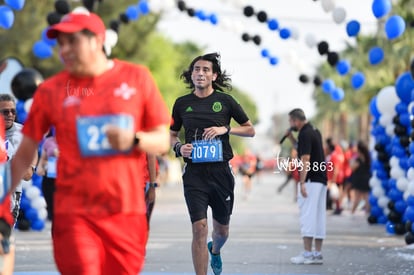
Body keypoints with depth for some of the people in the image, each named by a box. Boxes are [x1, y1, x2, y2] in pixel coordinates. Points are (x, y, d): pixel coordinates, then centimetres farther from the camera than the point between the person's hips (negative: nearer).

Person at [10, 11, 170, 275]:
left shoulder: (137, 78, 4)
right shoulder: (50, 90, 3)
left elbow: (163, 141, 6)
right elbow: (24, 154, 8)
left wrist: (134, 140, -14)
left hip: (127, 213, 1)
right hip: (74, 214, -1)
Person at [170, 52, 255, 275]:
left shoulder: (225, 101, 3)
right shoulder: (182, 103, 6)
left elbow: (250, 130, 9)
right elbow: (172, 134, 18)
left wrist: (225, 129, -7)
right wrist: (178, 147, -4)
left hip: (221, 171, 1)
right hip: (194, 172, -1)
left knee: (221, 229, 13)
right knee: (199, 228, -14)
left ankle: (215, 250, 49)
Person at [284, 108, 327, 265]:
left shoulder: (305, 134, -13)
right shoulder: (314, 131, 16)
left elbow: (305, 159, -20)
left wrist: (302, 182, -23)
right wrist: (291, 138, 18)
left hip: (311, 180, -10)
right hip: (321, 179, 10)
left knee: (307, 215, -9)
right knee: (319, 216, 9)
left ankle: (307, 254, -12)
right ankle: (318, 254, 12)